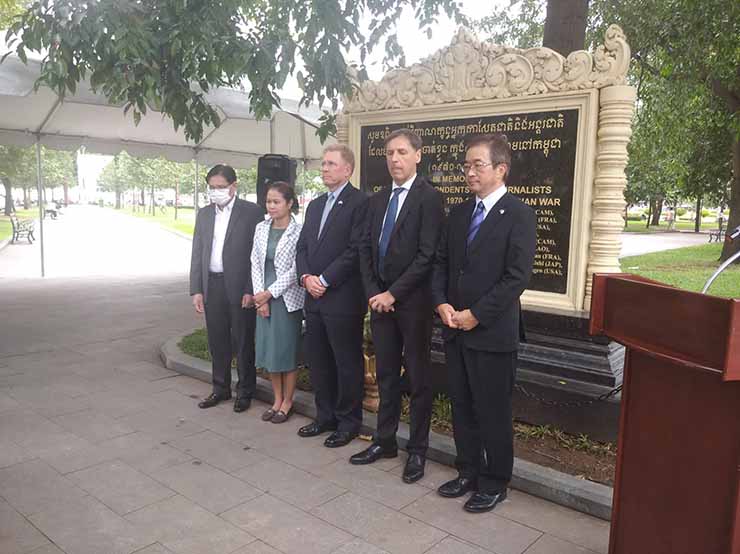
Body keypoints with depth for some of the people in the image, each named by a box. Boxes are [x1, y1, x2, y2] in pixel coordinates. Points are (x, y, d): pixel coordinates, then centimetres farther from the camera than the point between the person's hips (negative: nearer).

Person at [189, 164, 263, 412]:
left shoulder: (251, 212, -5)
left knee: (243, 342, 5)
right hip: (212, 286, 5)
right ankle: (221, 388, 28)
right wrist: (196, 290, 5)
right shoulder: (204, 214, 12)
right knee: (217, 341, 13)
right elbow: (197, 254, 11)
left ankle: (245, 391, 19)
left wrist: (251, 290, -12)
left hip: (240, 287, -5)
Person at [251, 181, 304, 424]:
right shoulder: (261, 229, 7)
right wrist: (259, 295, -4)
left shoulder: (298, 232, -10)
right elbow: (255, 263, 6)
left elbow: (295, 270, -13)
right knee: (268, 349, 11)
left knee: (288, 349, 4)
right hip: (263, 298, 6)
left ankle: (287, 401, 19)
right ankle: (277, 399, 26)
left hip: (287, 298, -5)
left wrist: (270, 293, -13)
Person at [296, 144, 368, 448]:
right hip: (314, 298, 8)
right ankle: (325, 416, 30)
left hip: (343, 300, -7)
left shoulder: (360, 202, -9)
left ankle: (348, 422, 19)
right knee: (318, 362, 15)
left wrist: (324, 280, -15)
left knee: (347, 363, 5)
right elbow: (302, 247, 15)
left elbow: (356, 250, -16)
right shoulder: (315, 205, 17)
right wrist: (306, 277, -3)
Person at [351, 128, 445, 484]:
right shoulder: (377, 200, 12)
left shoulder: (429, 198, -9)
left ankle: (417, 451, 19)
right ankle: (384, 441, 29)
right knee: (386, 375, 15)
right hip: (380, 301, 6)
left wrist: (393, 293, -15)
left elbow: (428, 255, -16)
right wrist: (373, 293, -2)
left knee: (418, 377, 6)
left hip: (413, 303, -6)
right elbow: (366, 249, 11)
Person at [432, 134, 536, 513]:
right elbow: (441, 263, 12)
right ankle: (468, 473, 33)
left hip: (493, 333, -6)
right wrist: (442, 303, -5)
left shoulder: (518, 215, -9)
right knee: (462, 407, 16)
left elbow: (517, 277, -15)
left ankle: (495, 483, 25)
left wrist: (475, 315, -16)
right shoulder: (458, 213, 11)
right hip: (455, 328, 6)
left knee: (493, 411, 6)